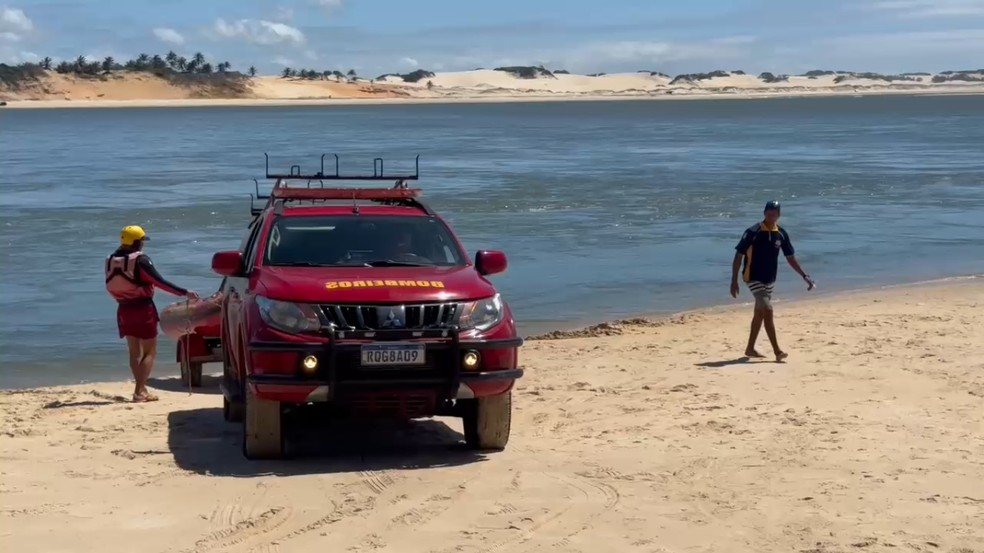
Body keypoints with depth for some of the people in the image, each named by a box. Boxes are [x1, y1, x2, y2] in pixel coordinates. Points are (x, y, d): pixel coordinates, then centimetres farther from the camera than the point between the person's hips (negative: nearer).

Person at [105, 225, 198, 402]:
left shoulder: (112, 260, 4)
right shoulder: (140, 260, -15)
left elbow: (111, 287, 11)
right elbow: (160, 282, -19)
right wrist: (184, 293, -16)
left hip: (124, 309, 6)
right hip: (142, 308, -6)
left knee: (135, 352, 16)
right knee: (150, 351, 2)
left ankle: (141, 390, 17)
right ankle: (139, 391, -8)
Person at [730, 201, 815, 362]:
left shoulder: (781, 234, 0)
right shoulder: (753, 232, -16)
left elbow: (790, 257, 9)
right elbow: (738, 255, -13)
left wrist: (805, 276, 4)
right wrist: (734, 280, -17)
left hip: (770, 280, 6)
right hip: (754, 279, -6)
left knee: (760, 313, 15)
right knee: (768, 311, -15)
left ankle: (750, 348, 28)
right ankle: (777, 352, -15)